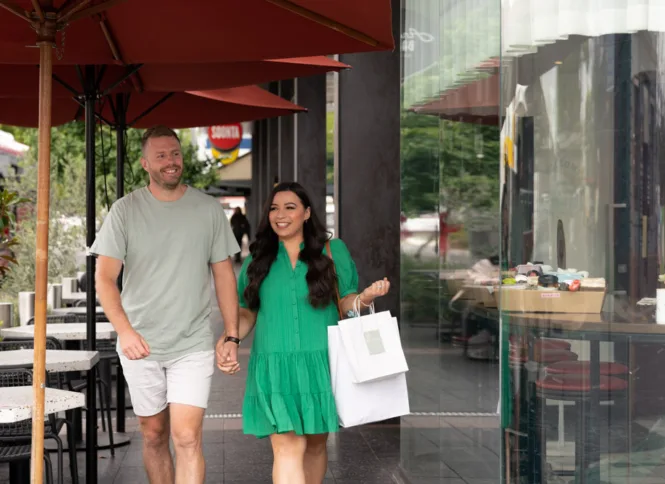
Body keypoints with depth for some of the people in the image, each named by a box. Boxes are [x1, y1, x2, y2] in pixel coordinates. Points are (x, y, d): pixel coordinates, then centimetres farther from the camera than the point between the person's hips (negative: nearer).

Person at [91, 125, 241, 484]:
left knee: (187, 438, -11)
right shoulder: (125, 210, -2)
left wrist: (231, 336, 4)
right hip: (140, 345, 1)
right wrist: (125, 330, -23)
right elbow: (104, 277, -7)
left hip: (193, 345, -1)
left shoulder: (208, 210, 2)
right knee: (154, 436, 11)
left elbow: (224, 274, 8)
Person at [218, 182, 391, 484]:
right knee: (287, 448, -13)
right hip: (275, 367, -1)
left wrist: (365, 298, -13)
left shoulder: (332, 251, 7)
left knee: (315, 444, 11)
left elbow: (346, 303, 9)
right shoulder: (257, 260, 10)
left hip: (320, 364, 1)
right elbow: (246, 313, 14)